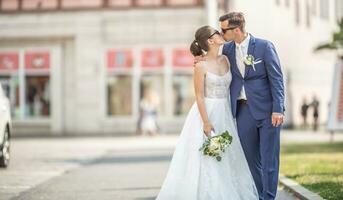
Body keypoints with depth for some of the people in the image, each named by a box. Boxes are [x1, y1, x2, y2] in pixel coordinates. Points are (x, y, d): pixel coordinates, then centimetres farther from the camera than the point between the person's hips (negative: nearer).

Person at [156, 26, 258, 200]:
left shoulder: (225, 60, 6)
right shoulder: (201, 66, -12)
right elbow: (199, 96, -12)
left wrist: (231, 114, 10)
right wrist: (206, 122, -17)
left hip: (225, 114, 6)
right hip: (206, 112, -6)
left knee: (227, 157, 7)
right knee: (207, 158, -4)